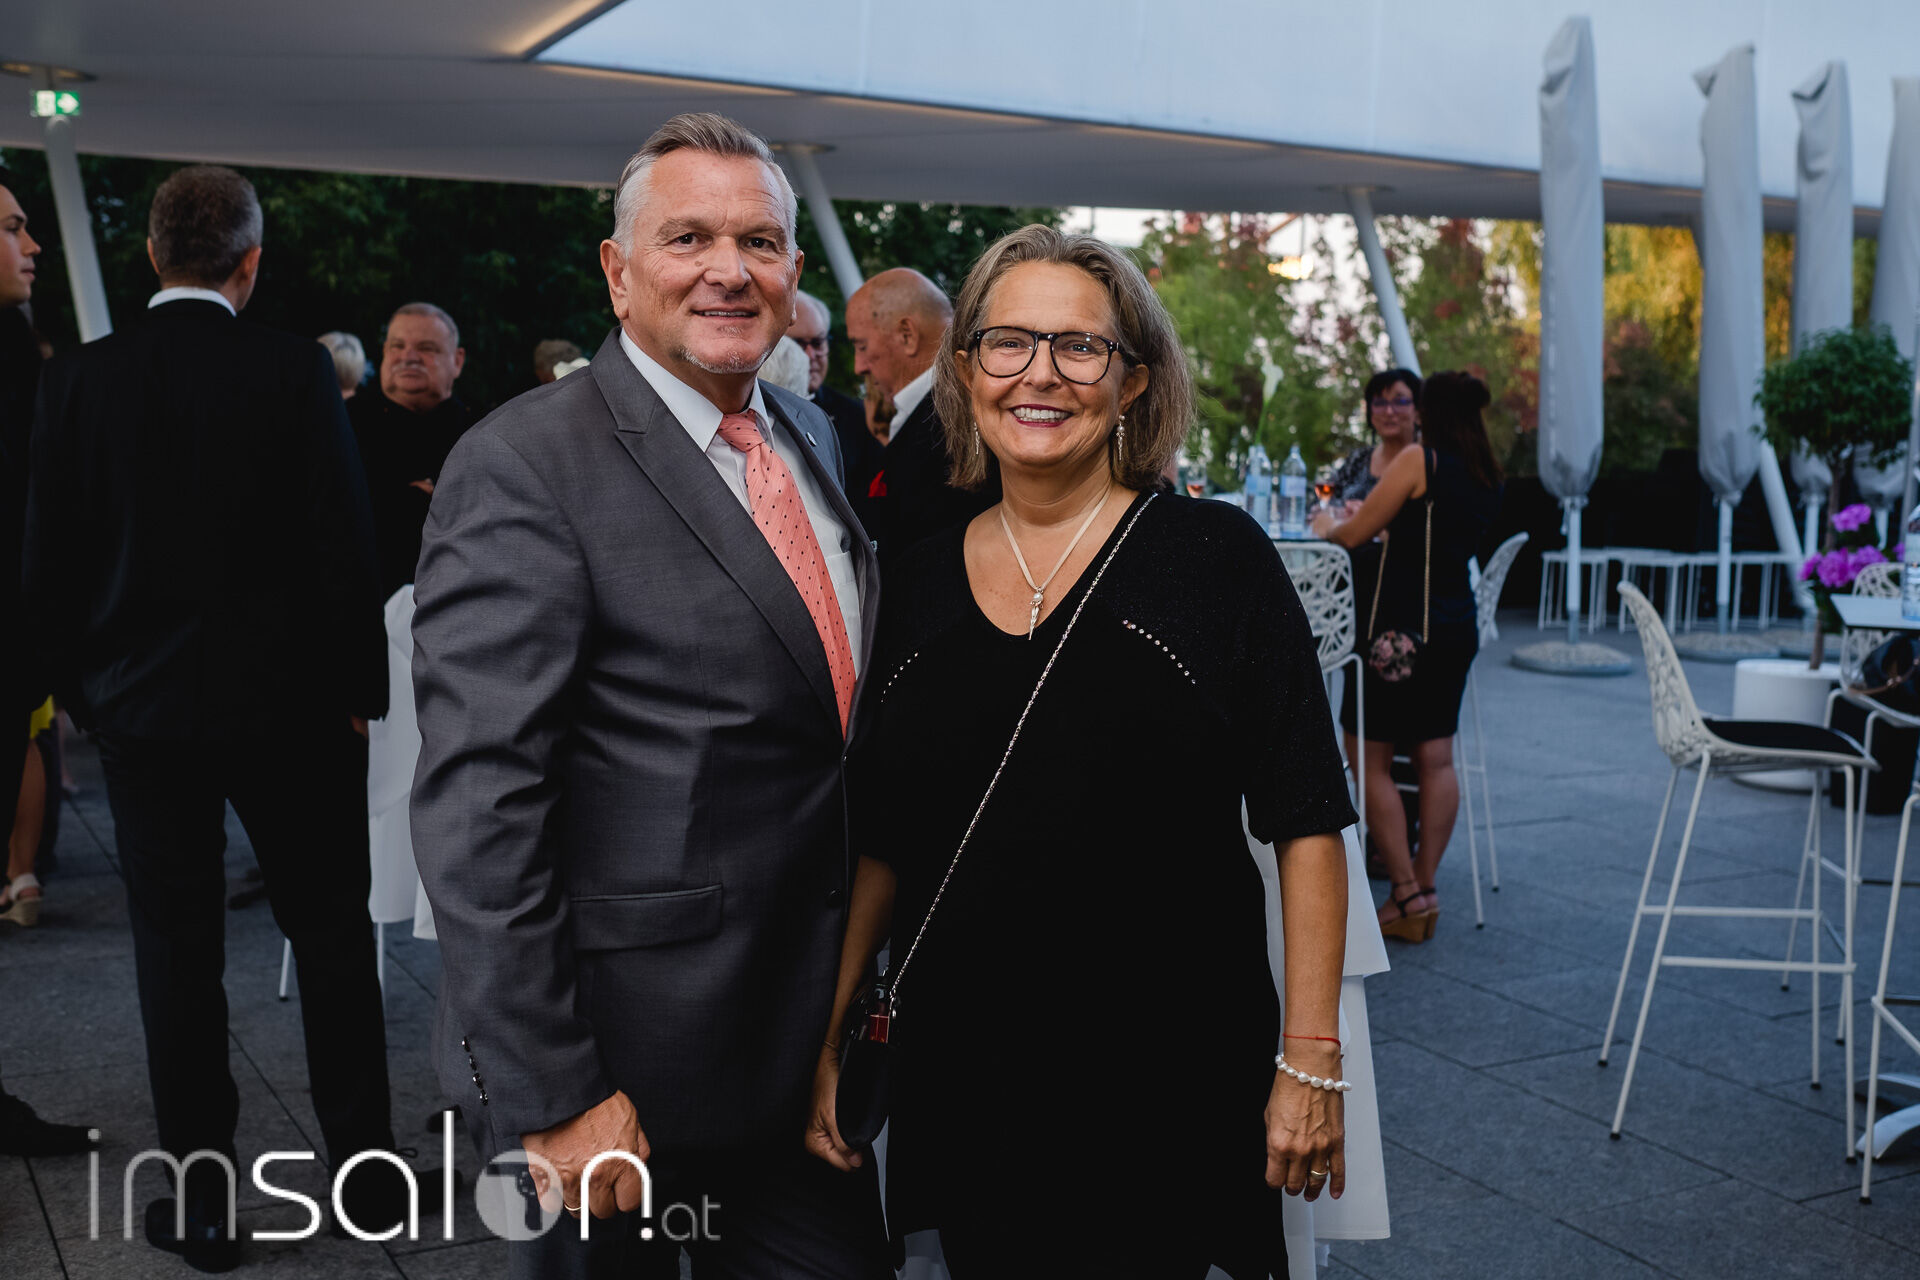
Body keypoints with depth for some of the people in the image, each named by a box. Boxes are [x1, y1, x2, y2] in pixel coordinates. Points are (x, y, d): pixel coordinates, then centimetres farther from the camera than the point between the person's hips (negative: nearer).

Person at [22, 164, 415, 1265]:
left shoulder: (81, 379, -2)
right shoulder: (296, 369, -9)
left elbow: (50, 560, 1)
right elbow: (347, 543, -8)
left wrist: (86, 695, 13)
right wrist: (361, 690, 2)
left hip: (145, 710, 1)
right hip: (290, 704, -1)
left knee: (178, 956, 9)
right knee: (333, 937, 12)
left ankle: (202, 1204, 17)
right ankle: (367, 1170, 21)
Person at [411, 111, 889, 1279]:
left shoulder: (812, 436, 9)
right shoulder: (525, 466, -16)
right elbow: (479, 807, -20)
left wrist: (865, 978, 15)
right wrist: (549, 1094, -21)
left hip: (808, 1029, 7)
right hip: (628, 1062, -7)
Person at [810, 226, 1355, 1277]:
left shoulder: (1216, 558, -7)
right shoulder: (917, 587, 3)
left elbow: (1307, 826, -7)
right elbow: (882, 846, 9)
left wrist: (1310, 1064, -9)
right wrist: (827, 1042, 5)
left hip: (1172, 1086, -3)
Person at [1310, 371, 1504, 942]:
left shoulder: (1420, 460, -11)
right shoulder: (1489, 478, 10)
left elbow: (1355, 534, -8)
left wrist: (1328, 526, 14)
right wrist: (1366, 514, 31)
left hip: (1402, 623, -7)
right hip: (1457, 625, 8)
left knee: (1369, 760, 0)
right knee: (1435, 756, 11)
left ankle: (1406, 896, -1)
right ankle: (1424, 886, 14)